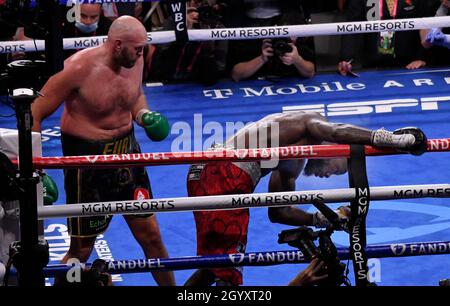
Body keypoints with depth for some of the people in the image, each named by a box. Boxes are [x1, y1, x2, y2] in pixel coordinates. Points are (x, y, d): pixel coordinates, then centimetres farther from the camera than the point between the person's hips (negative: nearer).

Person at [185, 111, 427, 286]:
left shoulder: (291, 166, 29)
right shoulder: (311, 120, 3)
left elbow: (277, 211, 31)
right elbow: (337, 132, -20)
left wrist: (324, 219, 27)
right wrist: (395, 139, -25)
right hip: (225, 176, -10)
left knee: (215, 266, 21)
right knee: (230, 272, -7)